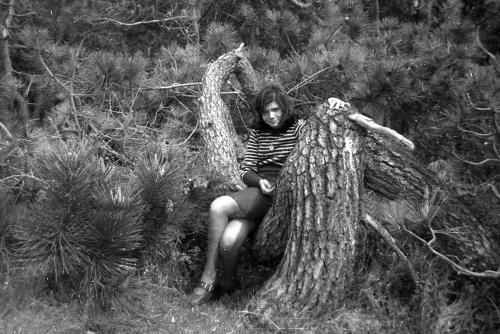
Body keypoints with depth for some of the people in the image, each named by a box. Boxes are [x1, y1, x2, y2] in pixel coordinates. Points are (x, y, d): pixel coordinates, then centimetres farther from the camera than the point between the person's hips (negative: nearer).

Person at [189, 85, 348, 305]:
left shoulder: (299, 128, 7)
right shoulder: (257, 133, 19)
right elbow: (245, 170, 13)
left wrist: (332, 106, -26)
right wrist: (259, 181, -9)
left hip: (283, 193, -4)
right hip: (258, 190, 4)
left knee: (219, 206, -27)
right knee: (228, 241, -27)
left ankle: (209, 276, -9)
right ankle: (229, 281, 4)